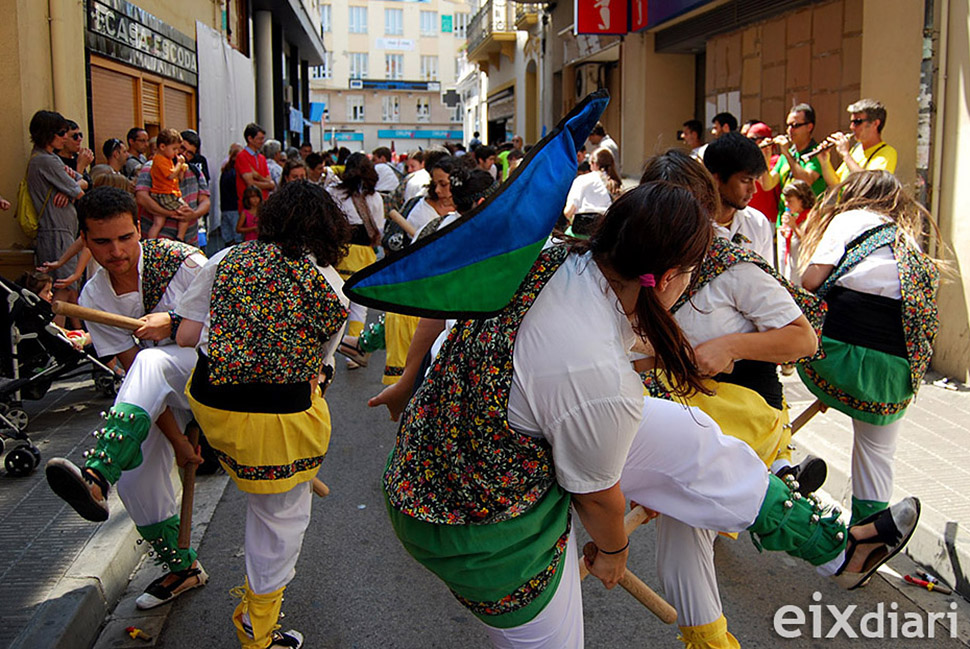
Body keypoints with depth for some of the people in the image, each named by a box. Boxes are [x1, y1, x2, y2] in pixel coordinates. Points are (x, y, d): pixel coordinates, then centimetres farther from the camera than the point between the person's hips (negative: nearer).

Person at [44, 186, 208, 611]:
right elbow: (131, 368, -10)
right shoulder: (93, 298, -4)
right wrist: (176, 438, -15)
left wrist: (172, 323, -27)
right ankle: (182, 566, 18)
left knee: (151, 362, -35)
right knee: (137, 474, -6)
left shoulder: (178, 259, -15)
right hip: (165, 398, 6)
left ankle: (95, 477, -51)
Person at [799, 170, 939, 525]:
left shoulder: (851, 219, 8)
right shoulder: (918, 247, 22)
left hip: (837, 352, -5)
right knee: (877, 453, 17)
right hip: (896, 369, 5)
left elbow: (811, 280, -4)